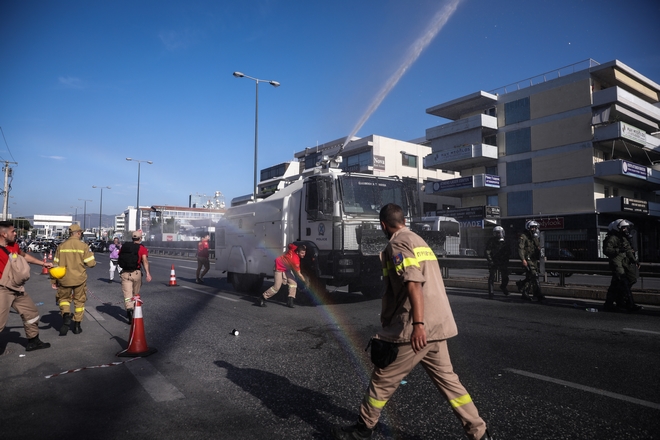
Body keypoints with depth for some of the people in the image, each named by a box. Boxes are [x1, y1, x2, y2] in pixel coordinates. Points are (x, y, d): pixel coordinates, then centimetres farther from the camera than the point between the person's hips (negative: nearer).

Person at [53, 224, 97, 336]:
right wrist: (91, 256, 12)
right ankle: (77, 325, 19)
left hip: (64, 279, 1)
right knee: (79, 301, 14)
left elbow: (56, 264, 5)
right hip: (79, 279, -1)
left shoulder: (61, 246, -1)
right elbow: (91, 263, -11)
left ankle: (66, 315, -7)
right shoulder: (83, 246, -9)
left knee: (64, 298, 20)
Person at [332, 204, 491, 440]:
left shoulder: (397, 244, -10)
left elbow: (413, 284, -23)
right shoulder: (419, 241, 18)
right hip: (437, 325, 9)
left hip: (417, 328, -9)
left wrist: (418, 324, -29)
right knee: (447, 379, 16)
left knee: (383, 378, 6)